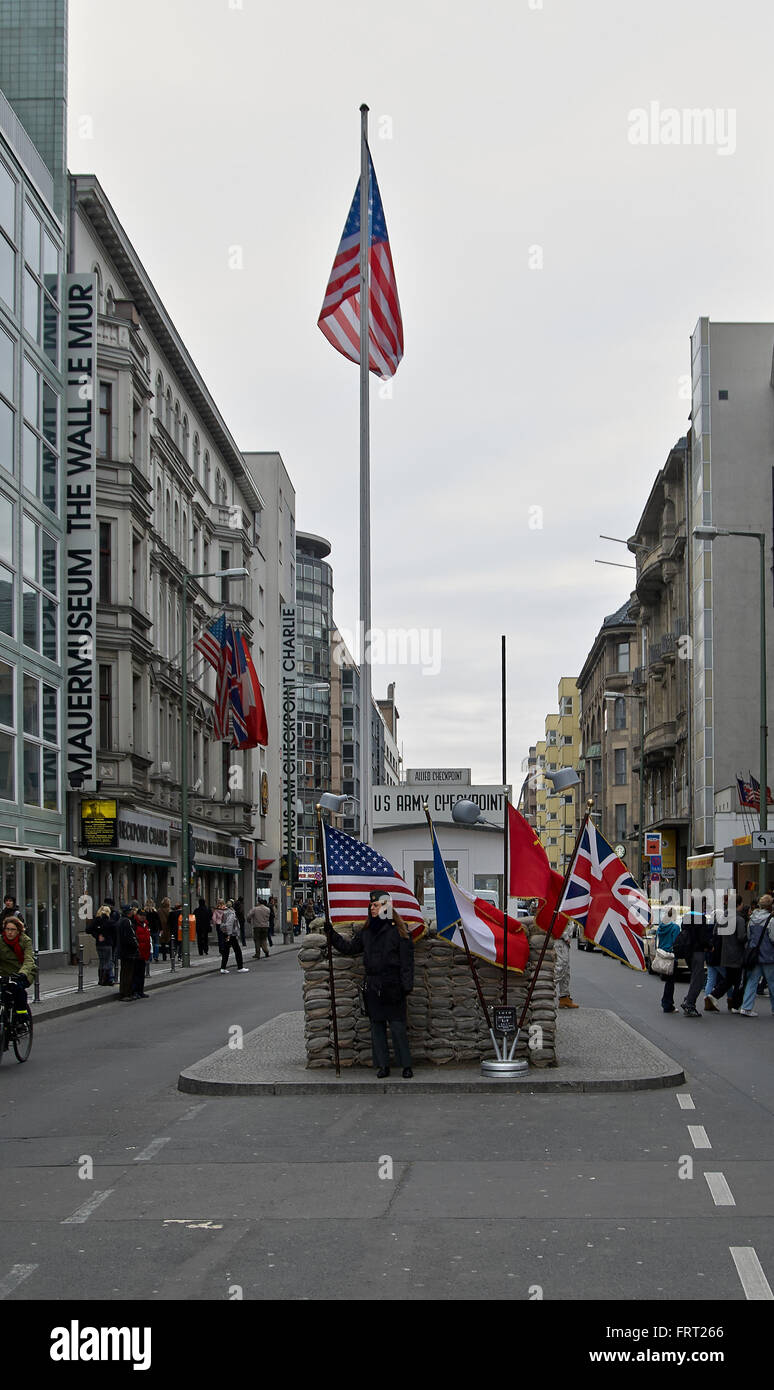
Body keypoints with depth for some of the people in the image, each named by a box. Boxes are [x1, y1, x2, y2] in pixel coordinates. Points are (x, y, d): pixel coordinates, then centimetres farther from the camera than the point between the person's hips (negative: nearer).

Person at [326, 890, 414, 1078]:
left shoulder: (398, 929, -4)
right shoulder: (366, 930, 13)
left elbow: (407, 959, -6)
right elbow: (349, 947, 19)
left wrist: (406, 985, -11)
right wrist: (331, 934, 9)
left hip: (392, 985, -6)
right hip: (373, 985, 6)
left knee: (398, 1026, -6)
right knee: (376, 1025, 7)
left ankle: (406, 1065, 1)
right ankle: (382, 1065, 13)